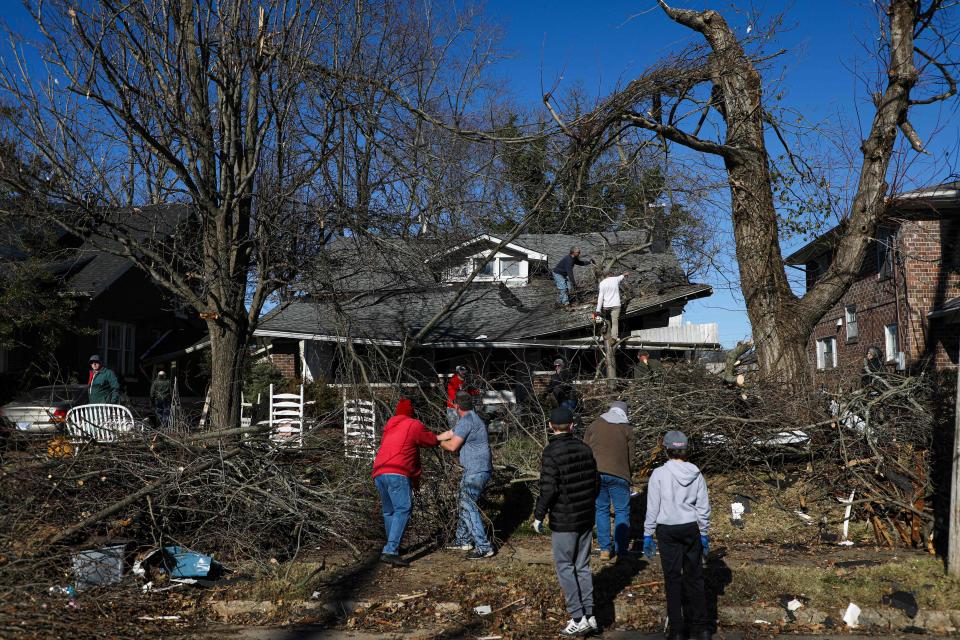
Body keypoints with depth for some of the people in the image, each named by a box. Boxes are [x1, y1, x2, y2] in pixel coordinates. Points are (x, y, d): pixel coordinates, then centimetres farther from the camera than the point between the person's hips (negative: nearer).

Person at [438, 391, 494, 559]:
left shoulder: (467, 421, -17)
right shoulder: (470, 419, 16)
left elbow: (453, 446, -16)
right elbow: (449, 433, 25)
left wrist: (438, 443, 3)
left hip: (476, 471, -11)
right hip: (473, 470, 11)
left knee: (468, 506, -13)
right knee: (465, 504, 19)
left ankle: (484, 547, -14)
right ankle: (463, 540, 30)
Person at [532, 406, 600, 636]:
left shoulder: (551, 453, -15)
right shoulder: (584, 449, 3)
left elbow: (548, 489, -19)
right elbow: (596, 481, 9)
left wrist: (538, 516, -8)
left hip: (563, 521, -6)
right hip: (586, 518, 6)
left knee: (565, 567, 3)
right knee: (583, 566, 14)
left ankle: (578, 618, 1)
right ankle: (590, 616, 15)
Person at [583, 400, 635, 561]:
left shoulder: (594, 425, 10)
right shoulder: (627, 428, 4)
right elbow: (630, 457, 5)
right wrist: (630, 475, 19)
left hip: (596, 473, 3)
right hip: (618, 475, -2)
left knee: (601, 510, 11)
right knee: (622, 511, 7)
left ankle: (604, 549, 11)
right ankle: (621, 550, 6)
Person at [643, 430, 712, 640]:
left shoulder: (659, 474, -12)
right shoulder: (696, 474, -3)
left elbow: (653, 507, -9)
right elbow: (703, 507, 2)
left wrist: (647, 535, 0)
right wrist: (704, 534, 13)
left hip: (667, 531, -2)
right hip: (691, 529, 3)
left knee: (673, 579, 6)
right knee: (694, 577, 13)